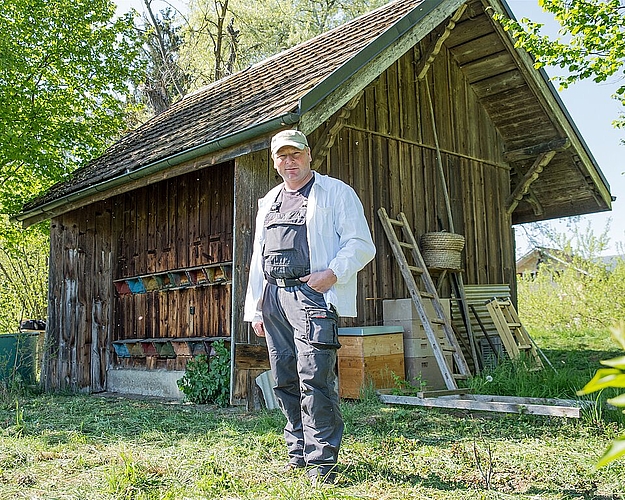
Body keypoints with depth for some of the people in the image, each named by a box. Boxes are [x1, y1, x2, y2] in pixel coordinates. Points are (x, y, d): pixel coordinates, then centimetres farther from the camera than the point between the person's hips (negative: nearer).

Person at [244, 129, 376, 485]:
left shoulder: (335, 192, 4)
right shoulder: (269, 202, 23)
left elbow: (362, 245, -2)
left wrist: (332, 274, -17)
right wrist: (255, 308, 18)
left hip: (312, 293, -6)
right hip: (273, 297, 7)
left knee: (314, 378, -13)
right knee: (285, 381, 8)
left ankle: (322, 462, -4)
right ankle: (299, 455, 20)